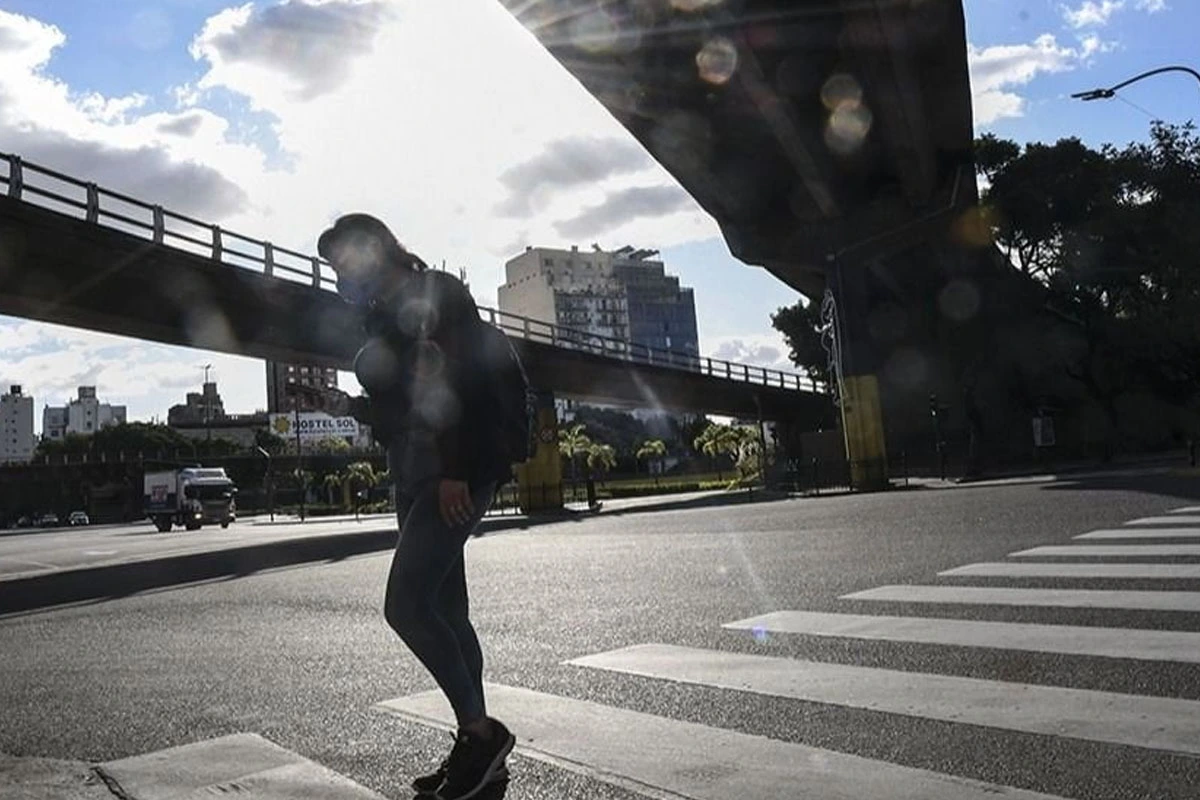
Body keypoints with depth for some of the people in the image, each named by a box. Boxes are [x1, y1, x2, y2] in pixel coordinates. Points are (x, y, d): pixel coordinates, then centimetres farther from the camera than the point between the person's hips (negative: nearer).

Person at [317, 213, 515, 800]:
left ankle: (481, 730, -3)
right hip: (413, 479, 9)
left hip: (456, 475, -9)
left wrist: (456, 470, -22)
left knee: (405, 604, -15)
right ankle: (476, 748, 13)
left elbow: (468, 383, -15)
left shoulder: (438, 293, -4)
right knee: (444, 610, 6)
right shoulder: (381, 317, 20)